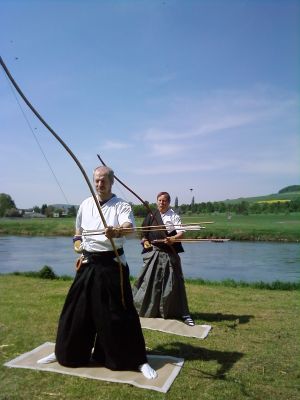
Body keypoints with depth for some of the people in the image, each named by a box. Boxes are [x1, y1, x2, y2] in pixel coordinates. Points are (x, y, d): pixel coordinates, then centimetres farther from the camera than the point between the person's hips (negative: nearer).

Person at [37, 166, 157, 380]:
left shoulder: (121, 205, -9)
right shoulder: (85, 204, 7)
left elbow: (129, 227, -31)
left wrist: (116, 231, -51)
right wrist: (79, 247, 12)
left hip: (112, 264, -4)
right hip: (88, 264, 5)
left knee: (119, 312, -3)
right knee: (76, 310, 12)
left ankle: (138, 360, 12)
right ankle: (66, 352, 34)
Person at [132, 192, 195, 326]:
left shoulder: (174, 216, -3)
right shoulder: (151, 215, 7)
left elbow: (181, 233, -13)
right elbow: (143, 231, 14)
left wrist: (173, 239, -32)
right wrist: (145, 241, -4)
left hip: (169, 254, -2)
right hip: (153, 253, 2)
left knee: (174, 283, 0)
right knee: (149, 281, 7)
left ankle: (183, 313, 11)